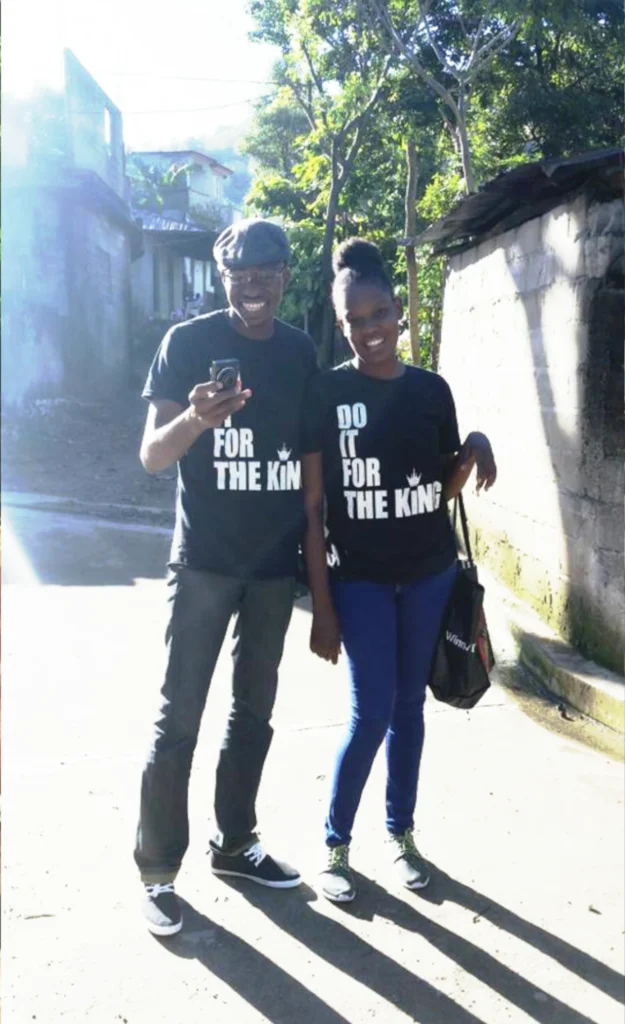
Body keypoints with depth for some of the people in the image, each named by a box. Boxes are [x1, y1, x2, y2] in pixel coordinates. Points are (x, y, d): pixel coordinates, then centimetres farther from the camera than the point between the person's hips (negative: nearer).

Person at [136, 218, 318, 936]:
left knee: (254, 709, 13)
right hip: (203, 559, -4)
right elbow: (151, 456, -10)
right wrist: (194, 420, -31)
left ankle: (234, 843, 28)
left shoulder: (300, 351, 7)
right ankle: (156, 868, 13)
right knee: (179, 715, -1)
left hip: (276, 561, 5)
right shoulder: (187, 342, -5)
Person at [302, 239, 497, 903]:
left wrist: (475, 449, -10)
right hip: (360, 579, -3)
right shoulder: (327, 392, -8)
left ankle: (400, 832, 32)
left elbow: (445, 489, 11)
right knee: (371, 714, -3)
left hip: (429, 573, 4)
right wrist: (322, 605, -12)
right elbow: (310, 506, -9)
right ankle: (335, 844, 19)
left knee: (409, 705, 13)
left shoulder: (432, 390, 3)